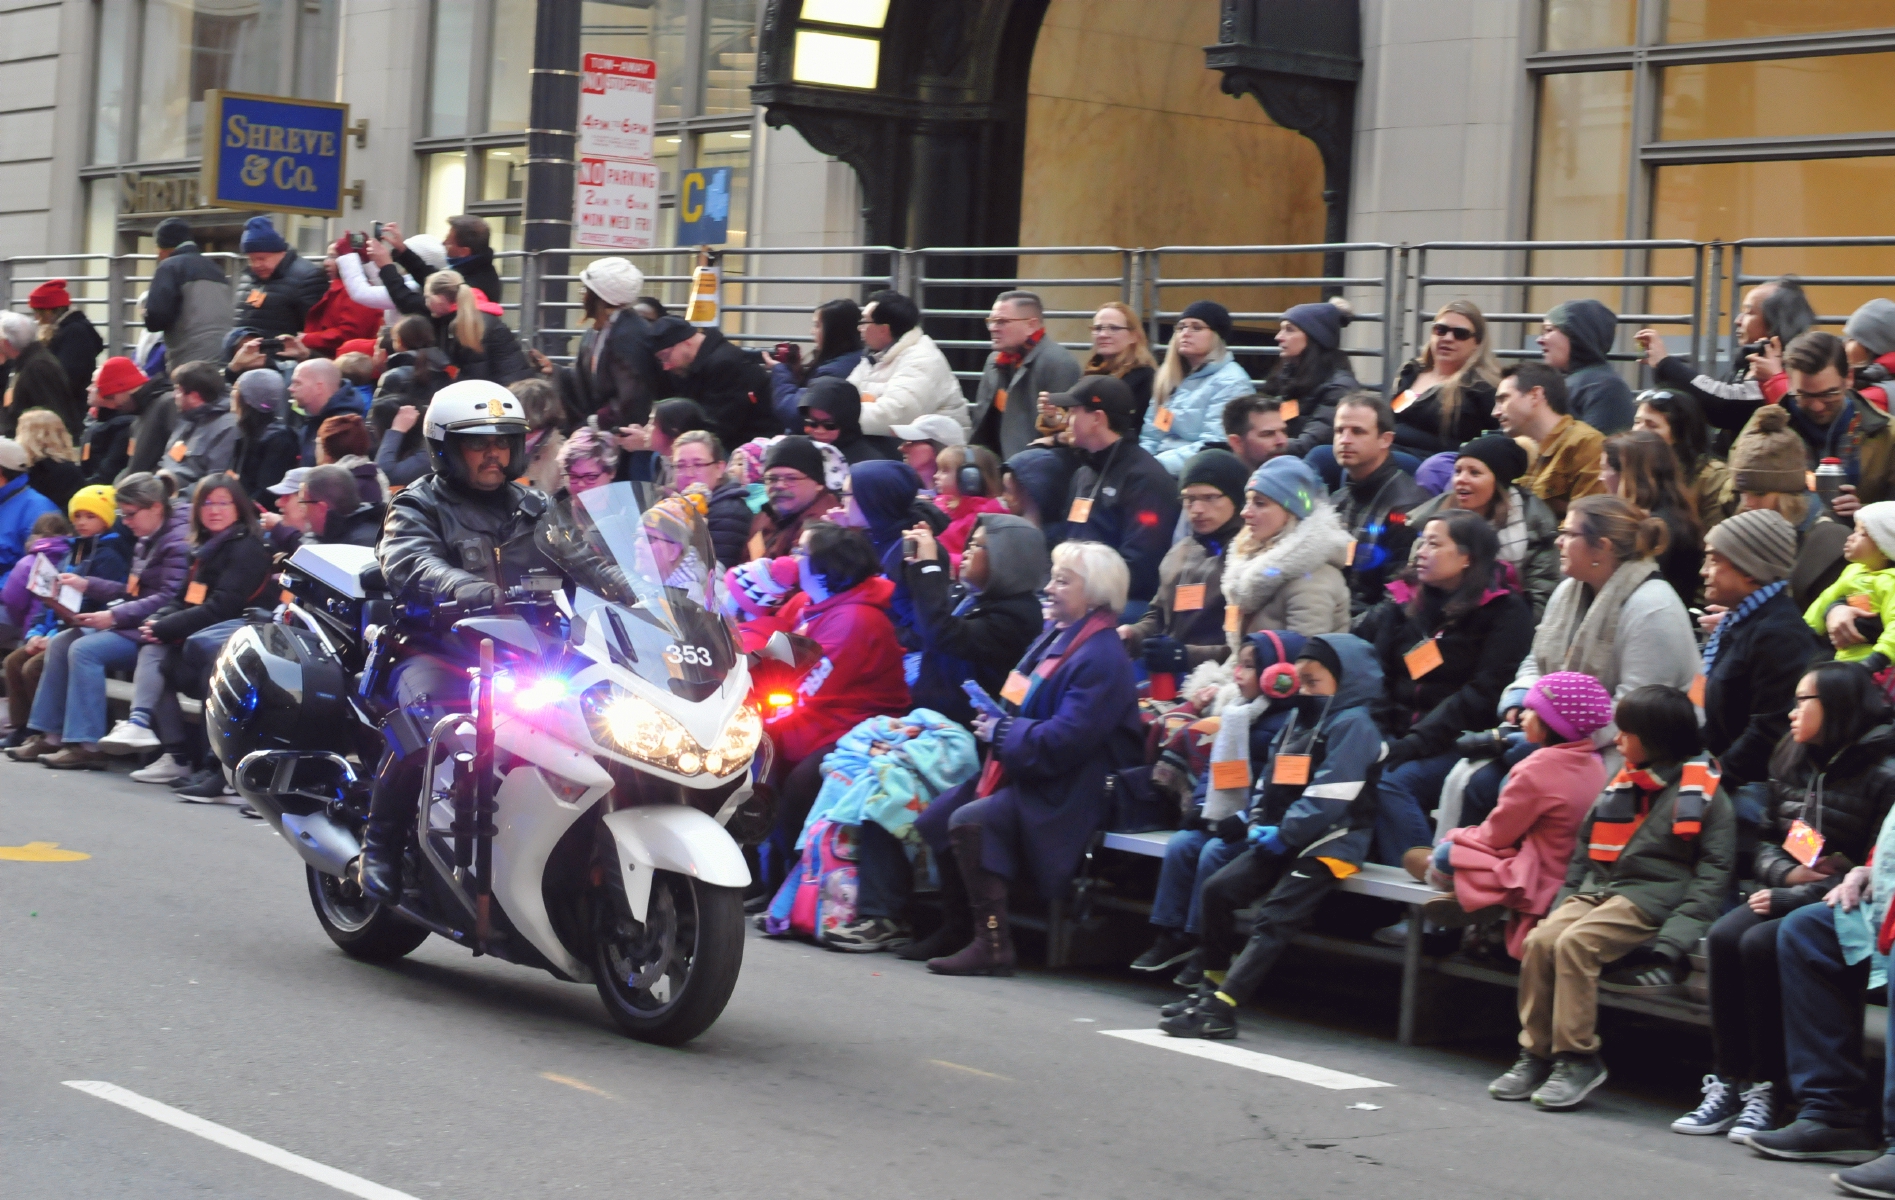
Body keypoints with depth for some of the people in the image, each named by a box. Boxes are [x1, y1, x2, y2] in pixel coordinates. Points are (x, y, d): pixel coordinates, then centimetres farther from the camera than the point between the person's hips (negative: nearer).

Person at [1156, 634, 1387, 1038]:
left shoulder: (1352, 725, -10)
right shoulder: (1298, 721, 19)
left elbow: (1329, 798, -19)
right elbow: (1272, 783, 21)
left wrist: (1285, 834, -15)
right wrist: (1259, 823, 3)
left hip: (1330, 842, -9)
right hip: (1282, 839, 9)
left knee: (1274, 918, -20)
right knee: (1218, 888, -3)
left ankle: (1220, 1009, -30)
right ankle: (1211, 987, 5)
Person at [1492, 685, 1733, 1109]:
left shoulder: (1704, 794, 0)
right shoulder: (1622, 787, 22)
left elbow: (1714, 872, -7)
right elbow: (1585, 850, 23)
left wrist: (1672, 943, -18)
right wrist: (1564, 904, 5)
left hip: (1651, 899, -7)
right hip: (1598, 891, 7)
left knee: (1574, 944, -29)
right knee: (1540, 939, -20)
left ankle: (1578, 1058, -23)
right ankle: (1536, 1054, -14)